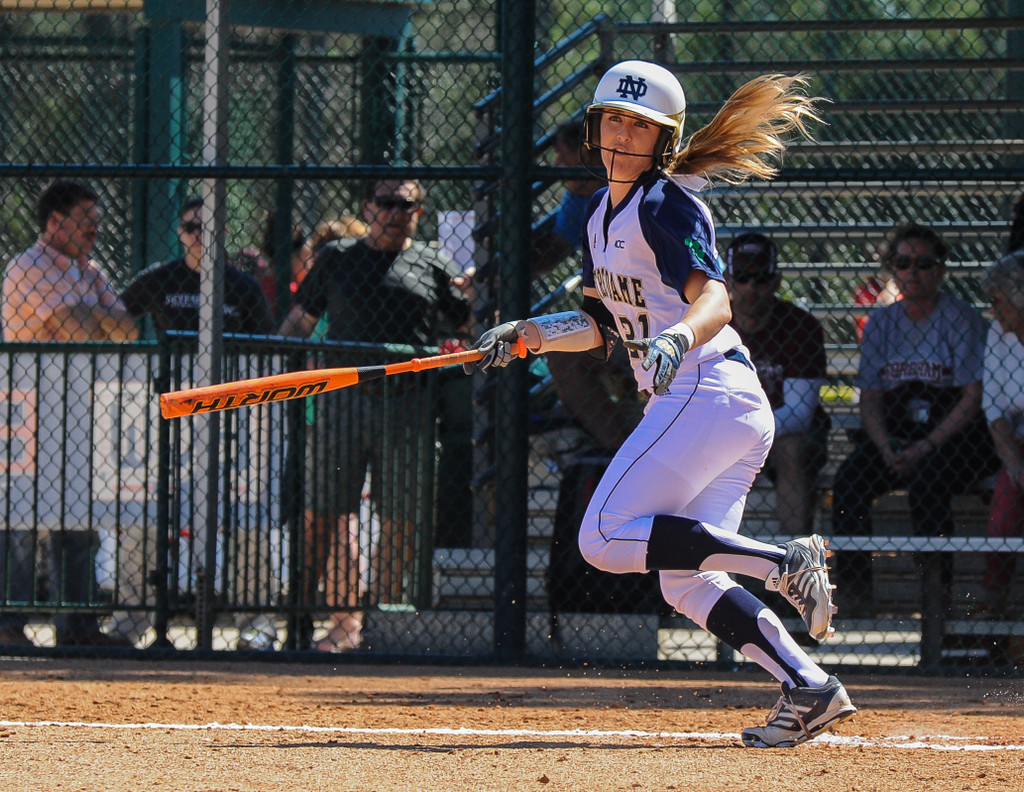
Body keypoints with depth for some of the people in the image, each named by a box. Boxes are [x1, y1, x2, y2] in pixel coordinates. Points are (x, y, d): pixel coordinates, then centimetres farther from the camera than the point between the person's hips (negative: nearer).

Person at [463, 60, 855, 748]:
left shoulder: (666, 205, -10)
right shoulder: (603, 211, 19)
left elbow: (714, 299, -24)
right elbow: (603, 326, 25)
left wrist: (677, 339, -44)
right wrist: (527, 334, 12)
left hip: (708, 392, -10)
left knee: (605, 538, -15)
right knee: (685, 581, 7)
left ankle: (786, 563, -18)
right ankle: (810, 688, 0)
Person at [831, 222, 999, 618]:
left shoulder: (961, 318, -3)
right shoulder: (880, 324, 12)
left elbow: (972, 399, -9)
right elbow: (870, 399, 10)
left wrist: (927, 447, -19)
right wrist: (886, 448, -10)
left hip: (954, 435, -4)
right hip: (896, 434, 4)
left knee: (926, 479, -35)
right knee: (849, 479, -23)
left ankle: (936, 589, -27)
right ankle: (853, 589, -21)